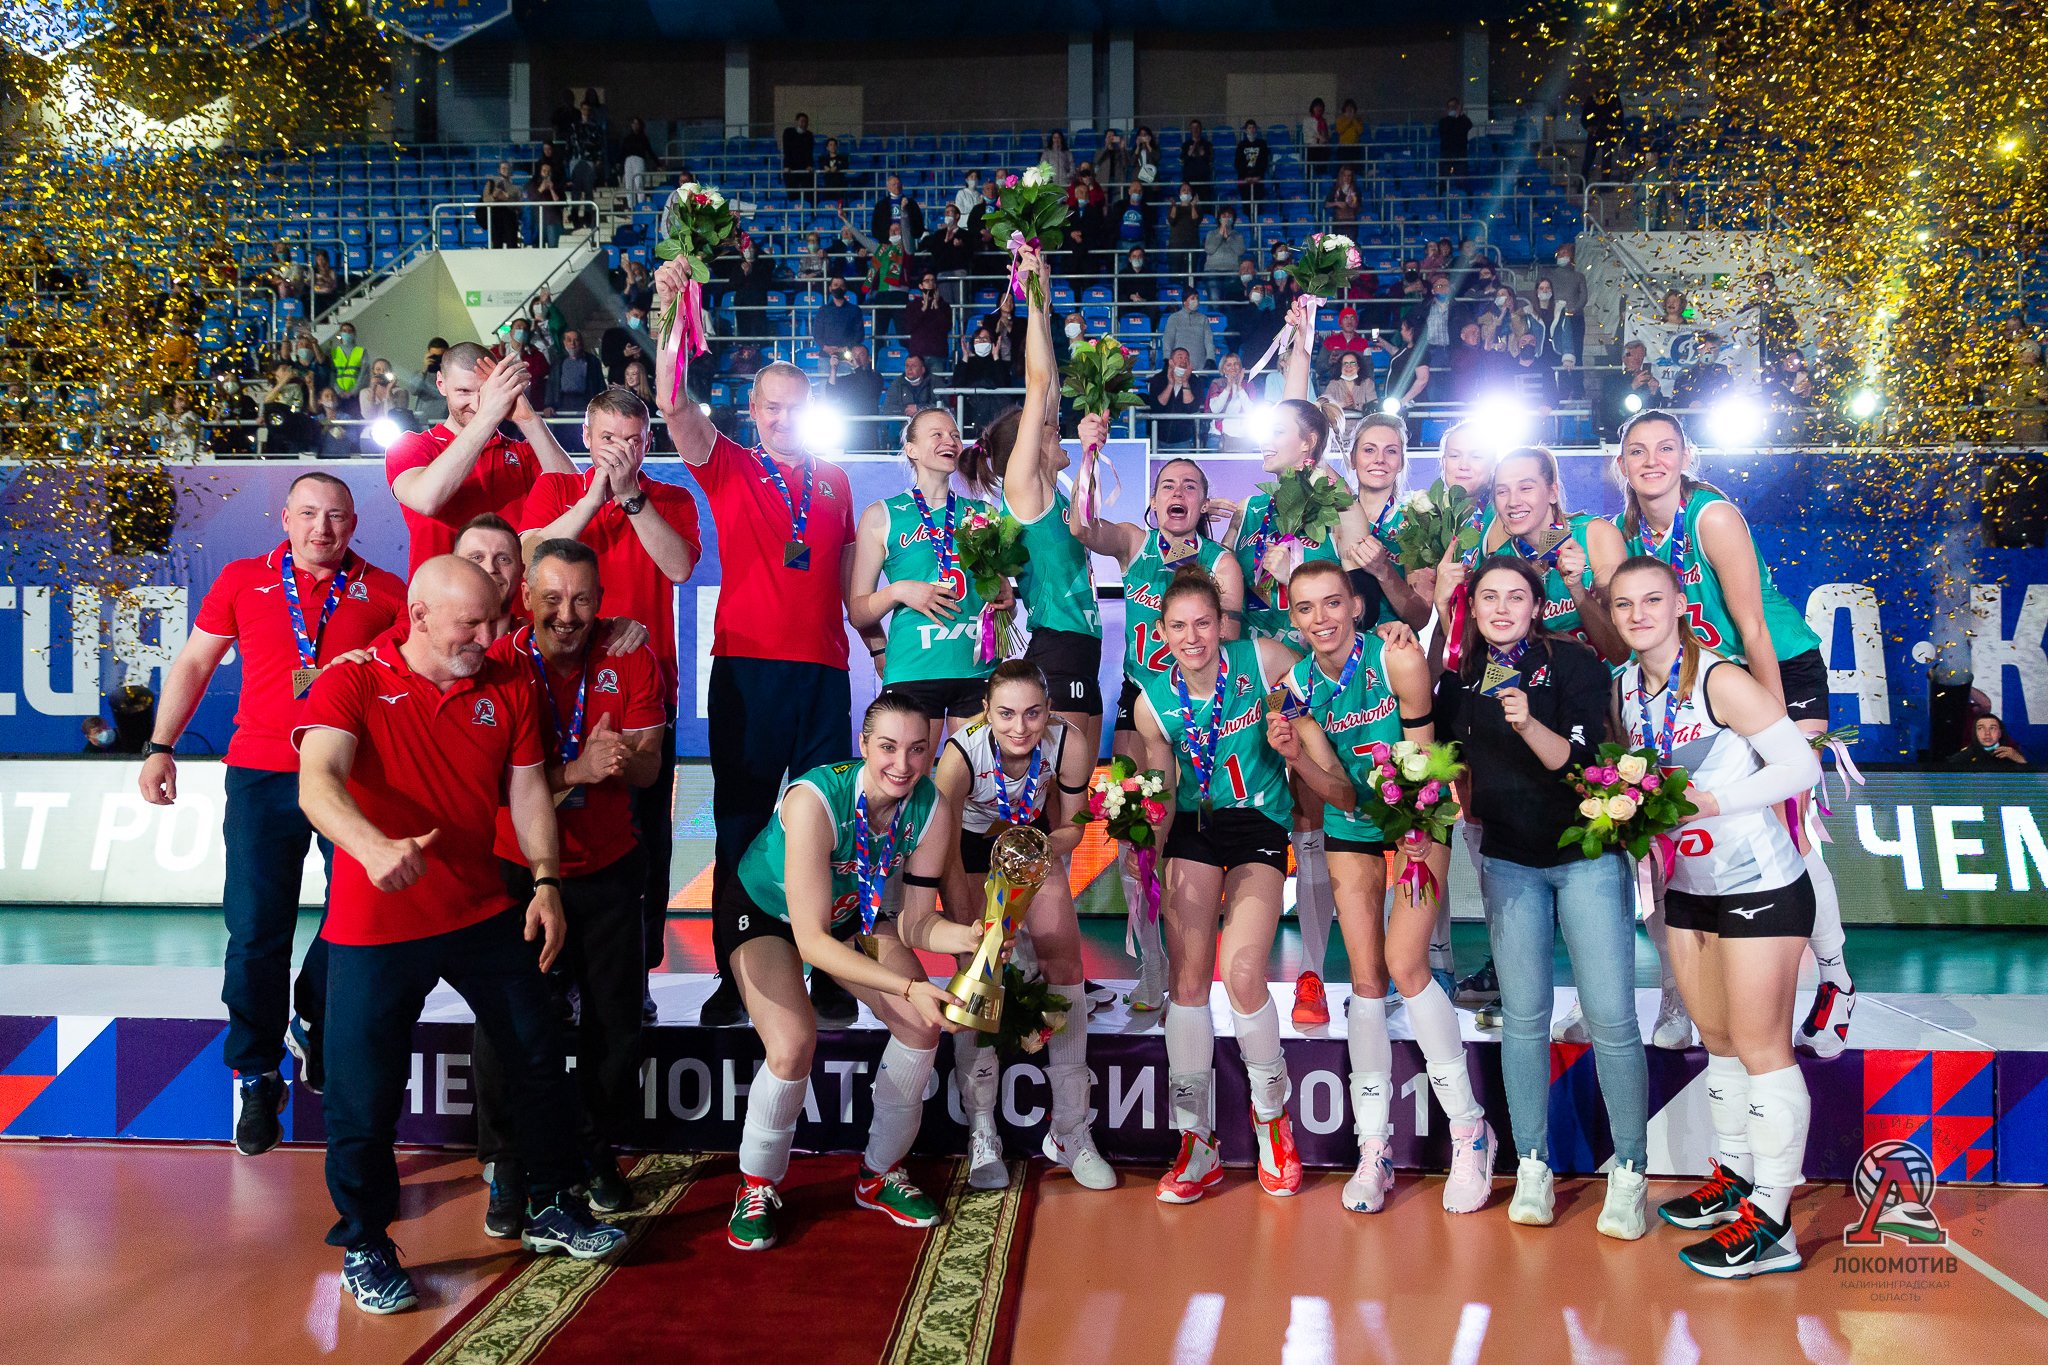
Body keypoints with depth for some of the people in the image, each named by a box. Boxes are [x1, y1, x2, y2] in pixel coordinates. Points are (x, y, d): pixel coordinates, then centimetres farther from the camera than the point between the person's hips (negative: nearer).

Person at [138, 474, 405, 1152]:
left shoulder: (384, 590, 6)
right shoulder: (242, 580, 9)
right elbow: (194, 663, 13)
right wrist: (160, 746, 7)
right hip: (262, 775, 0)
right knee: (256, 930, -1)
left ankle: (315, 1028, 30)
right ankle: (255, 1075, 13)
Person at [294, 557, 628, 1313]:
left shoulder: (507, 688, 3)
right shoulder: (353, 683, -12)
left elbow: (527, 790, 5)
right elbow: (317, 782, -27)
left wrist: (545, 883, -6)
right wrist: (373, 846, -47)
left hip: (483, 913, 4)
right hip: (376, 925, -4)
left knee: (539, 1059, 12)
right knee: (364, 1094, 2)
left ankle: (550, 1208, 31)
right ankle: (363, 1246, 24)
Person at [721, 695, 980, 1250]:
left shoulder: (932, 809, -23)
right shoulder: (815, 800, -39)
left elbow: (915, 923, -16)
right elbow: (812, 939, -38)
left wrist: (971, 936, -38)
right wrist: (908, 986, -47)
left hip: (853, 914, 5)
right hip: (763, 913, -5)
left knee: (924, 1024, -12)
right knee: (793, 1044, -26)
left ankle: (879, 1175, 11)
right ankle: (756, 1188, 2)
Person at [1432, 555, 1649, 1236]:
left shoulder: (1574, 663, -8)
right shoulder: (1462, 674, 3)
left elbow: (1579, 760, -15)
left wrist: (1528, 724, -35)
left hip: (1587, 855, -3)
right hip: (1509, 861, 3)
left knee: (1611, 1017, -6)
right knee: (1523, 1017, 5)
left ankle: (1629, 1175, 5)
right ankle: (1532, 1168, 14)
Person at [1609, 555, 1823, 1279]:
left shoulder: (1721, 681, -17)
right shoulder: (1625, 687, 5)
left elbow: (1801, 764, -17)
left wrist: (1713, 800, -25)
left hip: (1760, 886, -7)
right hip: (1686, 887, 7)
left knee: (1760, 1046, -4)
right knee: (1716, 1040, 16)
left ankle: (1770, 1223, 3)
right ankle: (1734, 1174, 31)